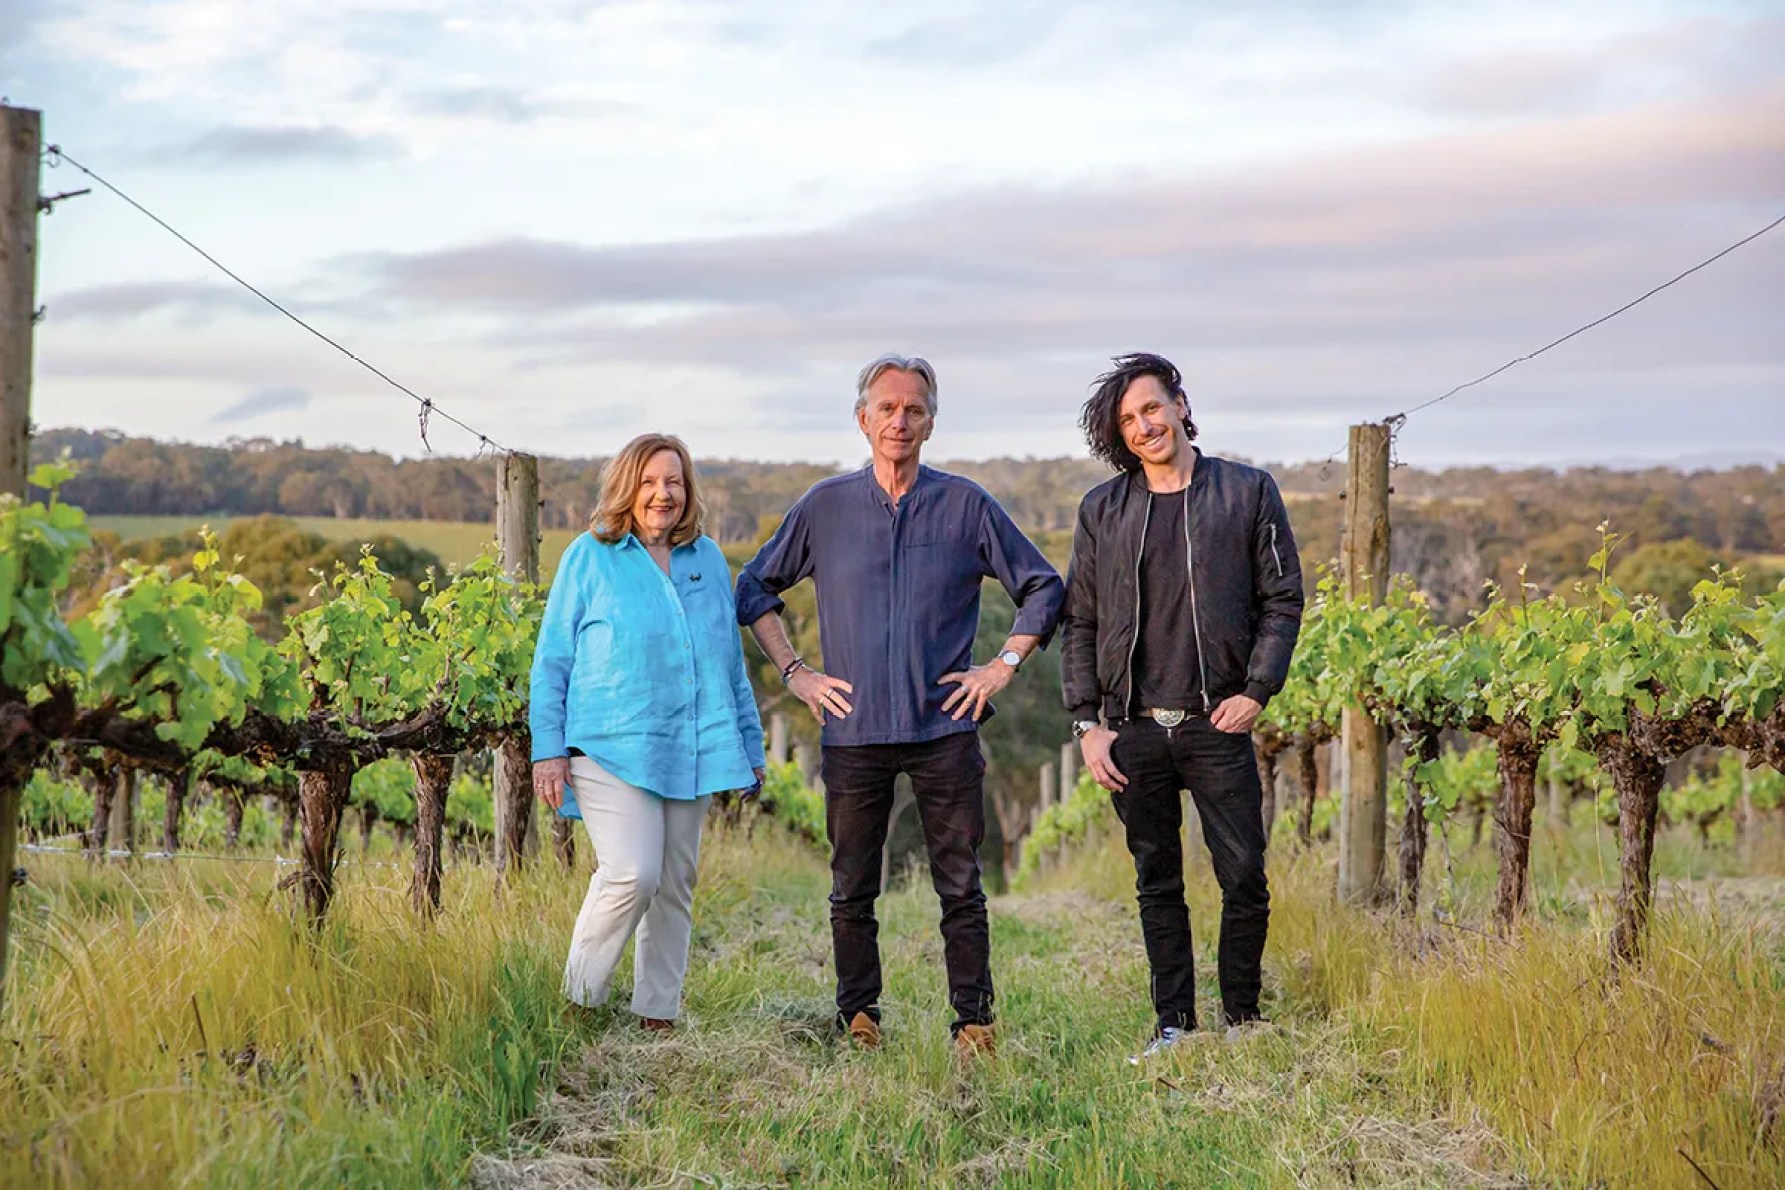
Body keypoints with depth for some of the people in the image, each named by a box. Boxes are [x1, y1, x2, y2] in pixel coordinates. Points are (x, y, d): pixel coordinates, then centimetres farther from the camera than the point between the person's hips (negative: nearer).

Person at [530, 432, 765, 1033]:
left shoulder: (708, 560, 13)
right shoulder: (590, 557, 1)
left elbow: (730, 661, 22)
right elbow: (552, 660, 3)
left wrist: (750, 746, 21)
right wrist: (548, 748, -3)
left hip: (689, 751, 5)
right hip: (611, 748, -5)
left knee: (675, 884, 7)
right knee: (632, 873, -19)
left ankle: (657, 1015, 17)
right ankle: (579, 1001, -3)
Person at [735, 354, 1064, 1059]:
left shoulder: (966, 506, 4)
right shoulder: (825, 507, 6)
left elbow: (1042, 587, 12)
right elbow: (756, 586, 17)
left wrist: (1004, 666, 3)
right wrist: (793, 671, 8)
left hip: (945, 728, -1)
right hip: (853, 730, 1)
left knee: (961, 888, 1)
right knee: (851, 892, 5)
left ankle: (973, 1021, 8)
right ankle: (858, 1021, 16)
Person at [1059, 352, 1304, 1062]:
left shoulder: (1248, 493, 3)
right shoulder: (1101, 510, 8)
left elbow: (1283, 600, 4)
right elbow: (1079, 622, 10)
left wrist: (1256, 691, -7)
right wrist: (1087, 723, 2)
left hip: (1217, 725, -2)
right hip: (1133, 731, 2)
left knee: (1245, 879, -2)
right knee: (1157, 884, 8)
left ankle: (1241, 1019, 14)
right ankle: (1174, 1024, 17)